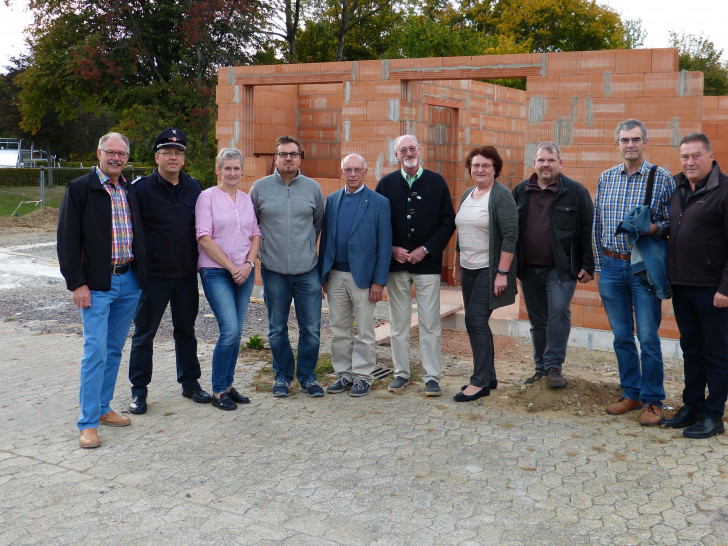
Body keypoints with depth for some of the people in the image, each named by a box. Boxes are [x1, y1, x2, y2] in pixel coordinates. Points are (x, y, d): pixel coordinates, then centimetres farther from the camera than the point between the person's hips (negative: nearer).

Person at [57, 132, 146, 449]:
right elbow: (67, 240, -8)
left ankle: (102, 408, 26)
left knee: (114, 349, 13)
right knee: (96, 351, -7)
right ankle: (88, 423, 0)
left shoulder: (130, 191, 12)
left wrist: (141, 275, 10)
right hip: (97, 284, -6)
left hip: (129, 281, 6)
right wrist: (77, 283, -13)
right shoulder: (80, 189, -5)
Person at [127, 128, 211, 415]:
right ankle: (139, 390, 16)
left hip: (186, 273, 4)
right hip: (153, 274, -4)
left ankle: (190, 382, 28)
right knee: (144, 332, 5)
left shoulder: (194, 187, 6)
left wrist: (199, 262, 11)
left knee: (186, 329, 15)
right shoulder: (142, 189, -7)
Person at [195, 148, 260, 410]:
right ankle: (218, 391, 0)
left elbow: (255, 234, 12)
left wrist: (248, 264, -5)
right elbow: (204, 238, -9)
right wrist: (231, 267, -10)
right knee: (230, 330, -13)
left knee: (236, 332, 7)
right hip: (216, 272, -5)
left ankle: (227, 385, 18)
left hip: (244, 272, 5)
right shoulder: (207, 197, -3)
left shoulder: (247, 199, 13)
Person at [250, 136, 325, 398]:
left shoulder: (313, 188, 5)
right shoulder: (260, 188, 3)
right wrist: (262, 248, 12)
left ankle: (307, 375, 18)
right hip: (274, 271, 0)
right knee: (277, 330, 8)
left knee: (311, 329, 1)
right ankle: (283, 375, 23)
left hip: (308, 270, 0)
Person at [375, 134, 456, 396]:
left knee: (430, 323, -1)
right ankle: (401, 372, 20)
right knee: (399, 322, 8)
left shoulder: (436, 182, 3)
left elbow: (448, 222, 1)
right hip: (396, 264, 2)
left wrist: (425, 249, -8)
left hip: (427, 263, -2)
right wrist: (392, 249, -6)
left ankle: (432, 377, 7)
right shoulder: (386, 184, 7)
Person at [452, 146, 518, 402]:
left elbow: (510, 236, -16)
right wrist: (457, 265, 20)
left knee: (475, 320, -11)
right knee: (475, 323, 10)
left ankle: (480, 381, -2)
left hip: (490, 269, -8)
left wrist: (502, 272, -21)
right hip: (469, 269, 8)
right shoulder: (467, 194, 14)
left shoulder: (501, 195, -10)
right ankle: (488, 376, 21)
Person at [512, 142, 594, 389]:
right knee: (537, 320, 11)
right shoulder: (520, 191, 9)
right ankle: (541, 367, 22)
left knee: (559, 312, -16)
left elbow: (588, 231, -3)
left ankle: (554, 366, -4)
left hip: (561, 268, -4)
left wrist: (587, 266, -8)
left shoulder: (576, 192, -1)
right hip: (528, 269, 4)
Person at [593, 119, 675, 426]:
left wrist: (654, 228, -21)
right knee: (621, 335, 11)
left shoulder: (662, 178, -2)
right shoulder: (606, 178, 9)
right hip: (612, 266, 4)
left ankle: (652, 401, 12)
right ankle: (631, 394, 24)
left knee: (648, 337, 0)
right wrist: (599, 263, 11)